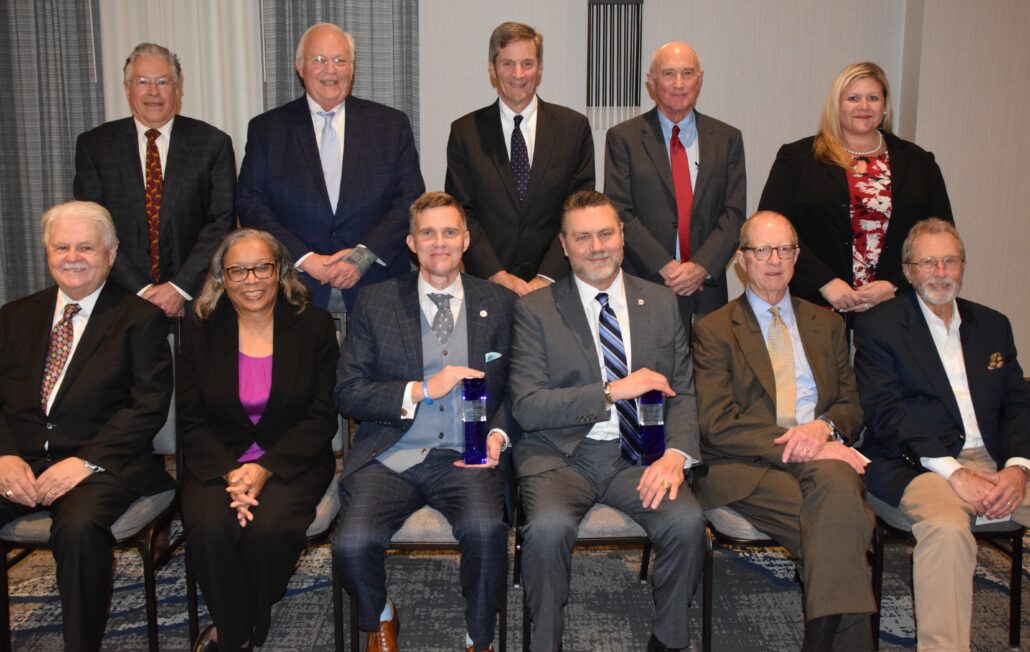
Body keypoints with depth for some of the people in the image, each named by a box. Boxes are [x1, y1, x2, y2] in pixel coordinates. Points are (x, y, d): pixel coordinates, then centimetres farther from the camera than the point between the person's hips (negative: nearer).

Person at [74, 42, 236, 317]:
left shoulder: (213, 143, 1)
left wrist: (180, 288, -13)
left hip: (195, 298, 0)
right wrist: (140, 289, -11)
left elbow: (222, 222, -4)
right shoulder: (93, 145, 5)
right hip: (122, 299, 1)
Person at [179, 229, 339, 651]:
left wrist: (265, 469, -17)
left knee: (269, 528, -29)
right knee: (209, 530, -28)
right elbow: (192, 420, 2)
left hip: (292, 459, -1)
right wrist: (228, 472, -17)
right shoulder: (199, 331, 6)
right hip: (217, 460, 2)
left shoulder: (314, 326, 0)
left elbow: (322, 416, -4)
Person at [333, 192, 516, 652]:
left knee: (485, 530, -30)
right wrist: (421, 391, -10)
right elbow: (348, 393, 2)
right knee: (352, 545, -24)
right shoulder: (375, 303, 8)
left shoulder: (500, 303, 10)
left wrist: (499, 435, -6)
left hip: (466, 457, 0)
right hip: (391, 455, 1)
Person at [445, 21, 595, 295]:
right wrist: (498, 275, -12)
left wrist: (547, 277, -12)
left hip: (556, 284, 0)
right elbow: (461, 213, -1)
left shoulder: (574, 127, 1)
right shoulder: (465, 132, 2)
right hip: (486, 283, 0)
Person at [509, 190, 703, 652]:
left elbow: (683, 394, 10)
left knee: (687, 520, -25)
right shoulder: (535, 309, 1)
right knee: (549, 526, -31)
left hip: (638, 455, 2)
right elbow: (526, 407, -8)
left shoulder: (661, 304, 10)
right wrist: (613, 391, -16)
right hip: (560, 454, -2)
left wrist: (676, 454, -11)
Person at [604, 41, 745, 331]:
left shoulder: (727, 139, 10)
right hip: (643, 286, -2)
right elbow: (620, 213, -5)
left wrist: (702, 266, -12)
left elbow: (734, 214, 3)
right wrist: (665, 266, -13)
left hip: (706, 288, 2)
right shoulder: (623, 137, 3)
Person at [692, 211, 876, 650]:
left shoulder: (827, 324, 22)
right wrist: (795, 446, -16)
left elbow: (852, 406, 18)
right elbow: (717, 425, -4)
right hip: (750, 466, -3)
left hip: (823, 457, 3)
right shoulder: (713, 331, 8)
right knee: (841, 526, -32)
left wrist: (824, 427, -8)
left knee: (836, 481, -35)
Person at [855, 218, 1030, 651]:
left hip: (995, 463, 5)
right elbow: (884, 413, -7)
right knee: (946, 528, -34)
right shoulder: (878, 326, 3)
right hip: (918, 464, -5)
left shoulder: (993, 325, 20)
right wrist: (953, 471, -16)